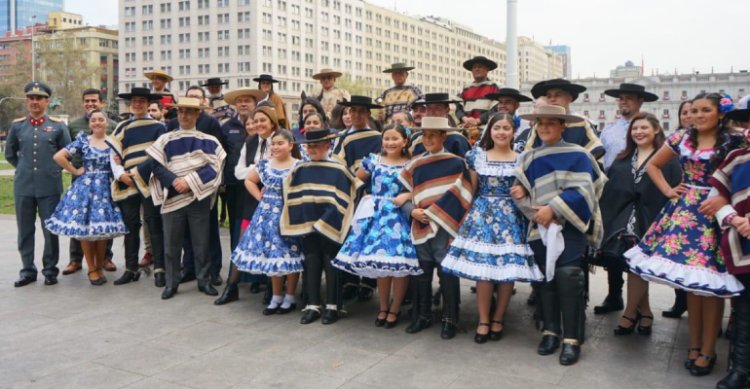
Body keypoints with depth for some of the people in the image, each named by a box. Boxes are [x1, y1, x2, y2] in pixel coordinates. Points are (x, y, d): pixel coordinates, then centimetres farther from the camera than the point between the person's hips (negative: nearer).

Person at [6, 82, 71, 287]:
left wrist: (52, 169, 7)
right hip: (23, 186, 2)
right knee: (25, 230, 8)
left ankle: (50, 270, 15)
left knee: (51, 230, 3)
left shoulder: (58, 125, 0)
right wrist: (25, 168, 12)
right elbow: (10, 154, 18)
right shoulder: (17, 125, 6)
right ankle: (28, 270, 18)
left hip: (50, 187, -2)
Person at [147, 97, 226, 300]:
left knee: (201, 242, 6)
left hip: (199, 198, -1)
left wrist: (190, 181, -15)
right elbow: (157, 166, -1)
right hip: (172, 197, 1)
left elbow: (212, 167, -5)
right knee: (172, 243, 6)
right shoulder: (165, 140, 5)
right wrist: (174, 180, -17)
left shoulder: (209, 141, 2)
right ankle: (171, 283, 17)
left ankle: (204, 280, 18)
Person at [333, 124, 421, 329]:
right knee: (379, 262, 5)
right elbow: (357, 179, 16)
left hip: (399, 217, -2)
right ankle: (383, 307, 22)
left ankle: (395, 309, 13)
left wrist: (406, 196, -14)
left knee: (399, 263, -5)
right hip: (376, 216, 2)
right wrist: (365, 195, 4)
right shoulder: (373, 160, 6)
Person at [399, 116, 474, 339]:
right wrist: (412, 211, -8)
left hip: (445, 228, -4)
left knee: (447, 274, 3)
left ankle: (449, 320, 16)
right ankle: (422, 316, 26)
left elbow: (462, 197, -7)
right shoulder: (414, 165, 8)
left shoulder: (457, 164, -4)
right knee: (421, 274, 11)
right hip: (420, 227, 4)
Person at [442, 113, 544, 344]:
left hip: (511, 217, 0)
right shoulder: (477, 156, 6)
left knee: (508, 269, 0)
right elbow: (471, 190, 9)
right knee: (482, 269, -5)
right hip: (482, 215, 0)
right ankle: (483, 320, 9)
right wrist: (469, 214, 4)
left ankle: (498, 319, 16)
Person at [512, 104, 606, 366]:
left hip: (570, 224, -4)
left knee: (568, 277, -14)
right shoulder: (529, 159, 12)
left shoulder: (577, 155, -1)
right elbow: (525, 192, 15)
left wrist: (553, 208, -18)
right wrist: (521, 193, -8)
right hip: (541, 226, 5)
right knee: (546, 277, 8)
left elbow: (582, 190, -10)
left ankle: (572, 339, -5)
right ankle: (551, 331, 20)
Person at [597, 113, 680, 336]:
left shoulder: (668, 160, 0)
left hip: (650, 222, -4)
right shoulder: (623, 159, 16)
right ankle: (644, 312, 21)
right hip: (623, 220, 5)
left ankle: (630, 314, 9)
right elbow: (608, 189, 12)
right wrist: (605, 219, 4)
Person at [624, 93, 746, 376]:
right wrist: (668, 190, 8)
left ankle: (708, 349, 12)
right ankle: (694, 344, 21)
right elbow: (653, 165, 17)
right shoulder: (681, 139, 7)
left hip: (714, 215, -4)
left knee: (709, 283, -1)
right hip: (685, 213, 4)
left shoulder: (733, 142, -5)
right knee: (691, 283, 9)